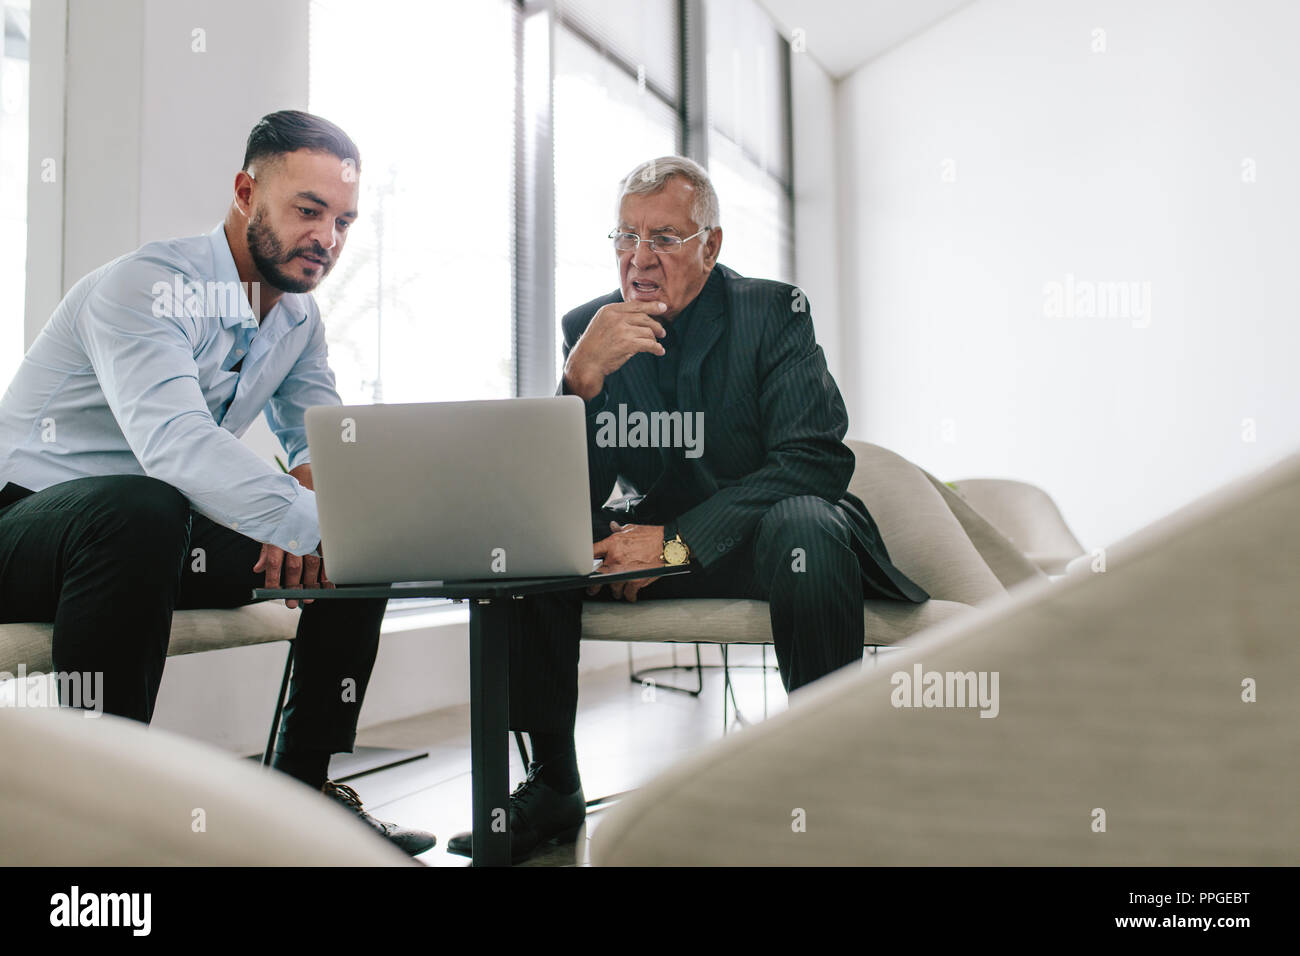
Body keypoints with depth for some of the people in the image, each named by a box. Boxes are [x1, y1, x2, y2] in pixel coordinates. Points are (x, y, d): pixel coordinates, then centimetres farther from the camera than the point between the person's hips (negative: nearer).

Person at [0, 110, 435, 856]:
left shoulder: (299, 318, 6)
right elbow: (174, 441, -37)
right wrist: (308, 521, -46)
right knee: (140, 507, -41)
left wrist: (318, 480, -15)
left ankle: (304, 782, 2)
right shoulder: (151, 285, -21)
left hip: (158, 537, 8)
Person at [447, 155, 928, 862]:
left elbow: (816, 459, -19)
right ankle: (553, 787, -3)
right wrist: (583, 377, -27)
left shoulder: (773, 312, -8)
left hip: (754, 530, -3)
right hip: (649, 536, 4)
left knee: (805, 528, -36)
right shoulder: (587, 328, -1)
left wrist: (678, 540, -27)